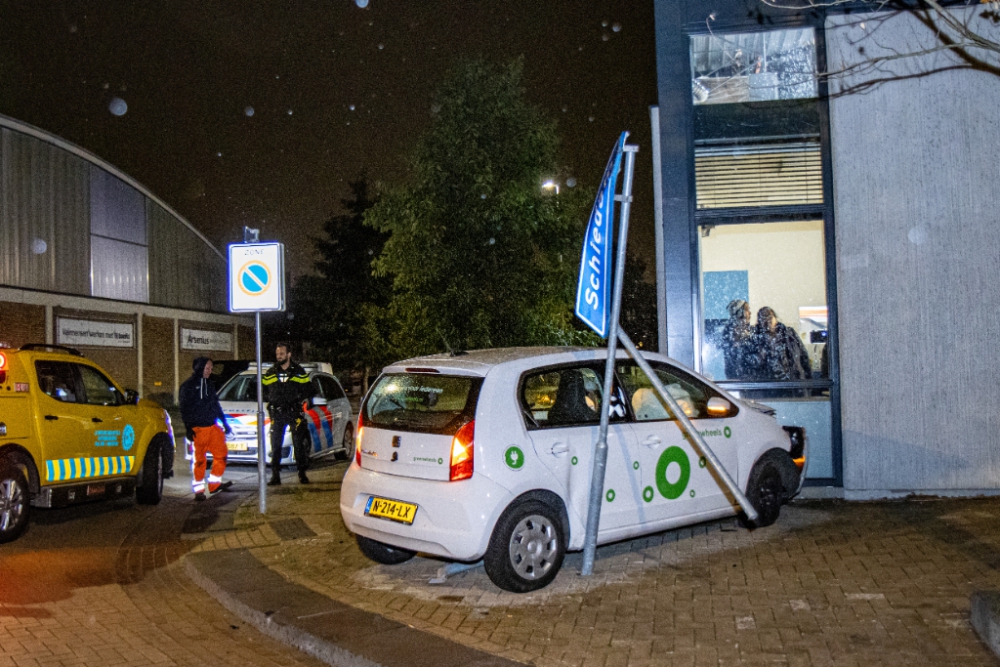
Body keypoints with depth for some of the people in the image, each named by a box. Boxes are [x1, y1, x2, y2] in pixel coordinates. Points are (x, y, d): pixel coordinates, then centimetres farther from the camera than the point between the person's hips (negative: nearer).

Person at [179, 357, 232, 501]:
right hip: (198, 428, -6)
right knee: (200, 459, -2)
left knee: (221, 453, 3)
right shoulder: (188, 386, -3)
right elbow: (184, 408, -6)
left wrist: (224, 423, 18)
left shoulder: (208, 385, 16)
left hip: (213, 426, 6)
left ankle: (215, 484, 13)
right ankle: (198, 490, 6)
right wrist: (188, 428, -13)